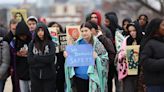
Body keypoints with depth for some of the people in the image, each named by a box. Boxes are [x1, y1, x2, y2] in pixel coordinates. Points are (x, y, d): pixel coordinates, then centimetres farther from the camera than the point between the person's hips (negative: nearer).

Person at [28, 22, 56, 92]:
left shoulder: (51, 43, 0)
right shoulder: (32, 44, 5)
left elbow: (51, 58, -14)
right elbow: (30, 59, -4)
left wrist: (36, 57, -10)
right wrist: (44, 60, -11)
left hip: (49, 76, -2)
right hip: (35, 76, 2)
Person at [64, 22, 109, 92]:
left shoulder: (97, 43, -5)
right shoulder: (77, 43, 5)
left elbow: (105, 59, -4)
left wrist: (96, 57, -22)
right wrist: (67, 55, -4)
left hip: (92, 77, -3)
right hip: (79, 76, 3)